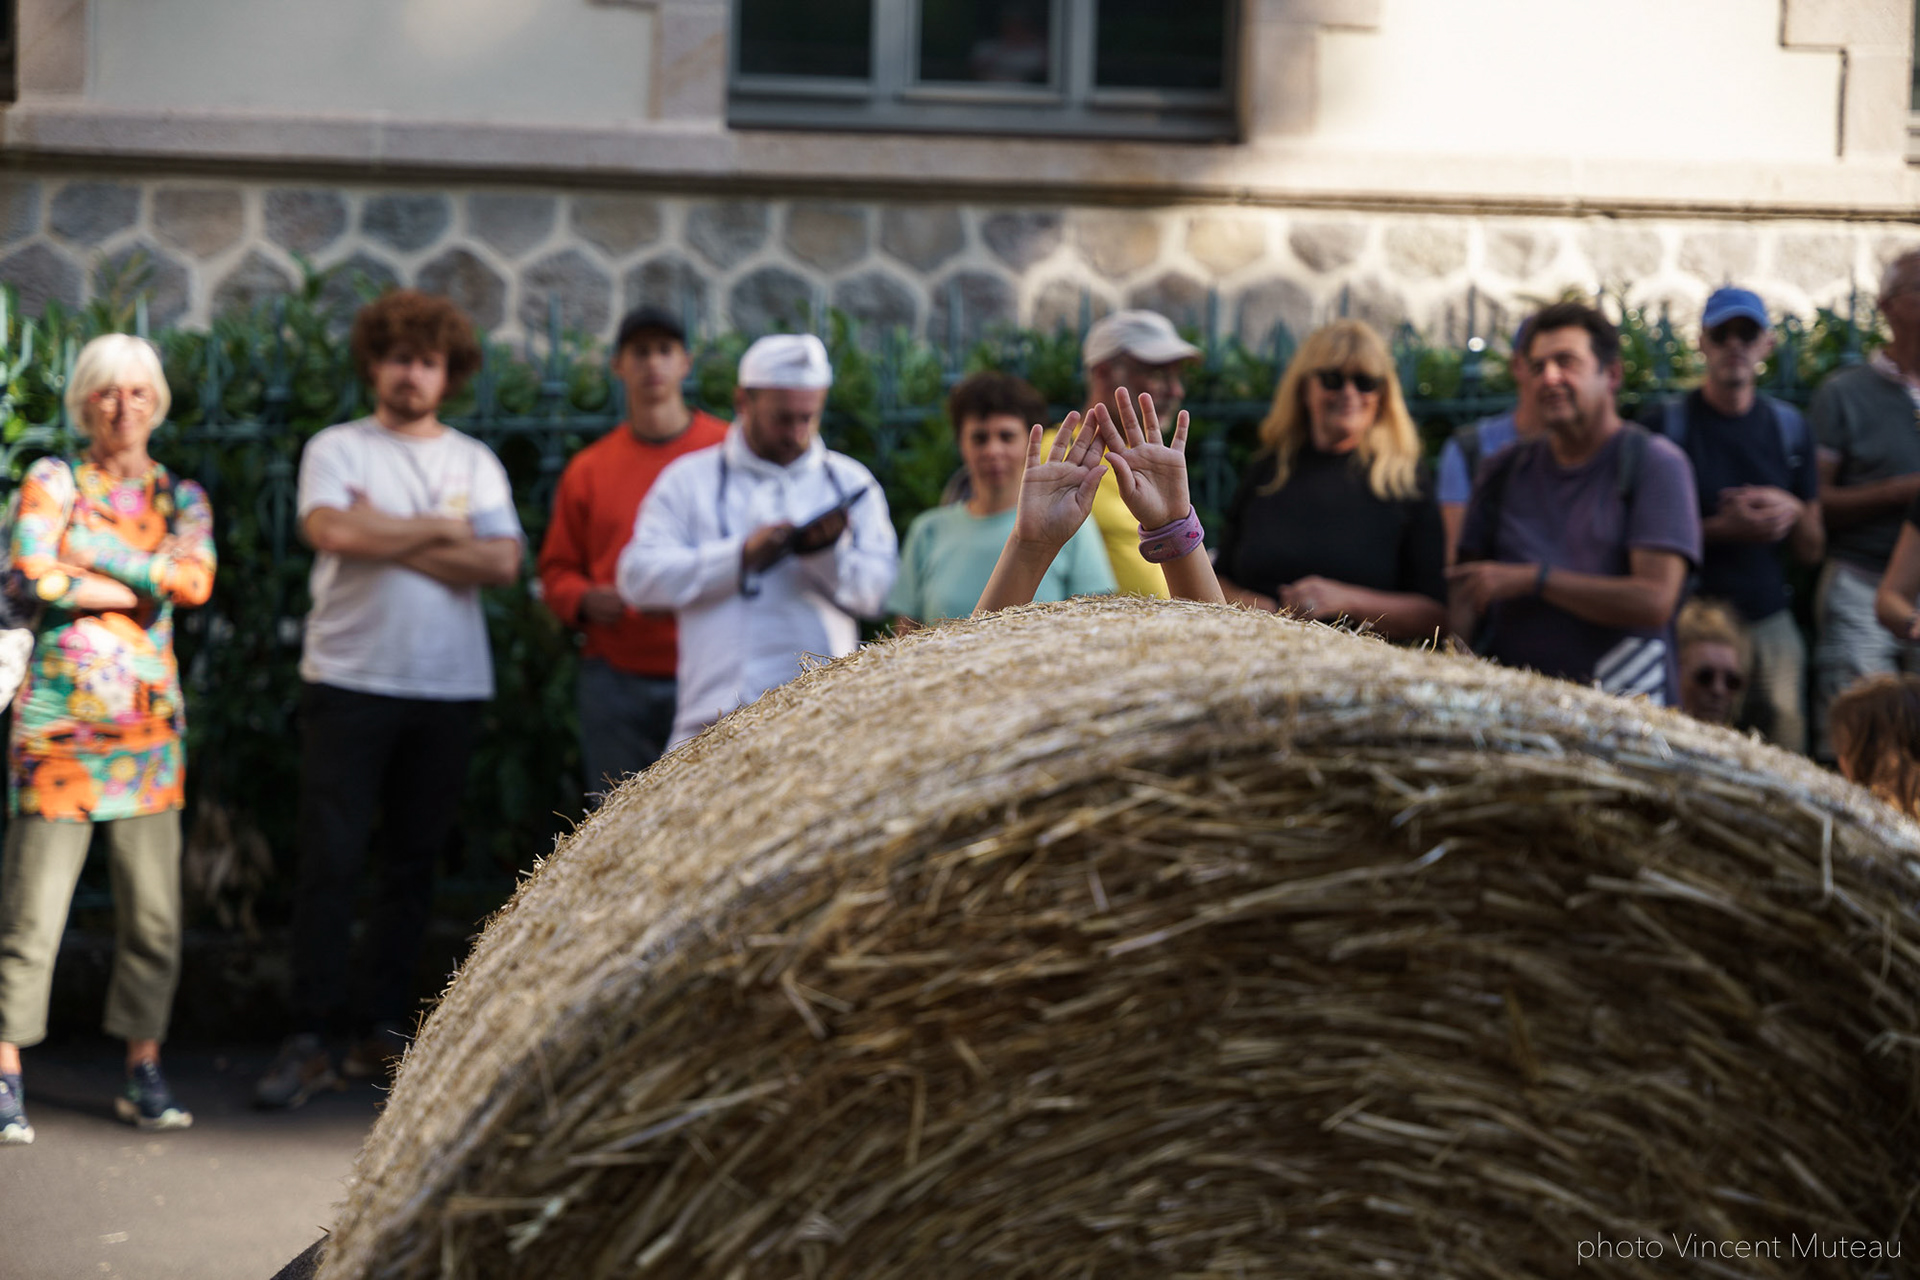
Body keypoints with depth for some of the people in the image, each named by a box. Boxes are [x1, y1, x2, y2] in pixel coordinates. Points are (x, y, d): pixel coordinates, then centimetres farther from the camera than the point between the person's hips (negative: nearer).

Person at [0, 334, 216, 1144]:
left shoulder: (181, 497, 13)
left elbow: (196, 580, -7)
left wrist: (93, 549, -9)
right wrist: (145, 586, -7)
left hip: (148, 720, 3)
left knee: (154, 911, 3)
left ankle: (143, 1075, 12)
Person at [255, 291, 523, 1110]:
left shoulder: (475, 461, 12)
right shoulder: (336, 450, 5)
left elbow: (501, 564, -3)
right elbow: (332, 530, -16)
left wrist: (388, 537, -9)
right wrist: (440, 530, -6)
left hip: (448, 684, 3)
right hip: (349, 679, -3)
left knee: (413, 862, 7)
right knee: (330, 859, -7)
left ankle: (381, 1028, 15)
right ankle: (313, 1036, -3)